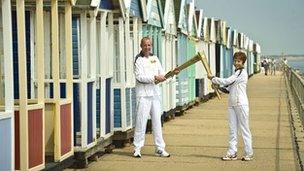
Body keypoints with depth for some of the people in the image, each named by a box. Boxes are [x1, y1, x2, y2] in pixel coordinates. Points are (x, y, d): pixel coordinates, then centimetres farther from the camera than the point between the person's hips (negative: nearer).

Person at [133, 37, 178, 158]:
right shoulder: (138, 60, -2)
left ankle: (160, 148, 13)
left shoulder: (155, 59, 15)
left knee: (157, 121, 8)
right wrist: (154, 78, -20)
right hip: (143, 94, -5)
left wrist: (172, 73, -2)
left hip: (155, 94, 5)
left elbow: (162, 74, 14)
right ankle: (137, 148, 4)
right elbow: (139, 77, -13)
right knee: (141, 121, -5)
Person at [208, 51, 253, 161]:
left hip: (241, 104, -9)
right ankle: (232, 153, 10)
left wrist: (213, 78, -3)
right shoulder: (236, 73, 18)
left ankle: (249, 153, 7)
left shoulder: (242, 72, -10)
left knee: (244, 129, -1)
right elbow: (230, 87, 19)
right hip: (232, 104, 9)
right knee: (232, 129, 7)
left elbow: (226, 81, -14)